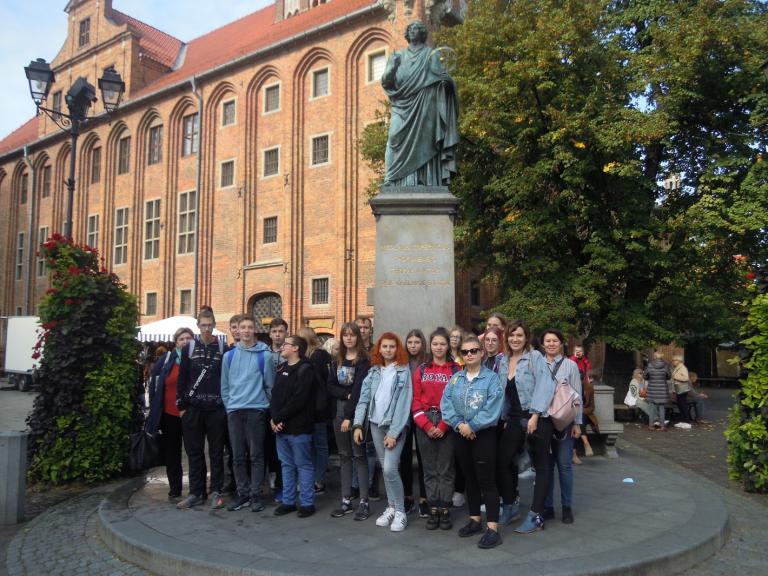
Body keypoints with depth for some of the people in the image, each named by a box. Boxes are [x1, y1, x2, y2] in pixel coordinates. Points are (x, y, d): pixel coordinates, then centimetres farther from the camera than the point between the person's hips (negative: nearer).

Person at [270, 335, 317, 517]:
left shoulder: (305, 369, -10)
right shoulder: (281, 368, 16)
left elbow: (298, 400, -18)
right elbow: (275, 395, 10)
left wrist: (278, 417, -15)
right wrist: (273, 417, -6)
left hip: (298, 427, -7)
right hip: (280, 426, 7)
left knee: (303, 465, 2)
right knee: (287, 465, 14)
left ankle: (307, 503, 11)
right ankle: (288, 501, 24)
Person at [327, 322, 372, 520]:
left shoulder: (364, 360, -6)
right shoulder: (337, 360, 12)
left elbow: (359, 389, -13)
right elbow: (330, 386, 4)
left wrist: (349, 415, -17)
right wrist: (346, 394, -13)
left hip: (356, 413, -5)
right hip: (339, 412, 5)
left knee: (359, 455, -1)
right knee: (344, 456, 9)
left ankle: (364, 502, 5)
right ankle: (346, 501, 16)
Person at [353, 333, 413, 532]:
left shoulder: (403, 371, -6)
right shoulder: (374, 371, 9)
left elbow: (403, 403, -11)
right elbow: (364, 398, 7)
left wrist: (394, 432, -15)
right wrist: (358, 424, -2)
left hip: (395, 426, -5)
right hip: (375, 424, 5)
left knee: (390, 469, -12)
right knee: (384, 468, 11)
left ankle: (400, 511, 5)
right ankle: (391, 507, 24)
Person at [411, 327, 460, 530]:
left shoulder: (456, 370, 1)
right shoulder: (421, 370, 7)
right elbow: (416, 400, 3)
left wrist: (443, 426, -11)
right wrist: (427, 425, -8)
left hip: (447, 425, -2)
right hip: (424, 425, 2)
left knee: (446, 469, 3)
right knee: (429, 469, 7)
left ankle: (445, 511, 13)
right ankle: (433, 510, 15)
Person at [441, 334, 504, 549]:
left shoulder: (491, 378, -7)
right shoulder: (455, 379, 8)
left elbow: (492, 408, -17)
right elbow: (446, 403, -1)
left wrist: (472, 426, -18)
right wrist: (459, 424, -15)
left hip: (484, 434, -5)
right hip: (461, 434, 5)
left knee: (486, 480, -4)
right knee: (469, 478, 15)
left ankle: (492, 528, 0)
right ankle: (475, 519, 29)